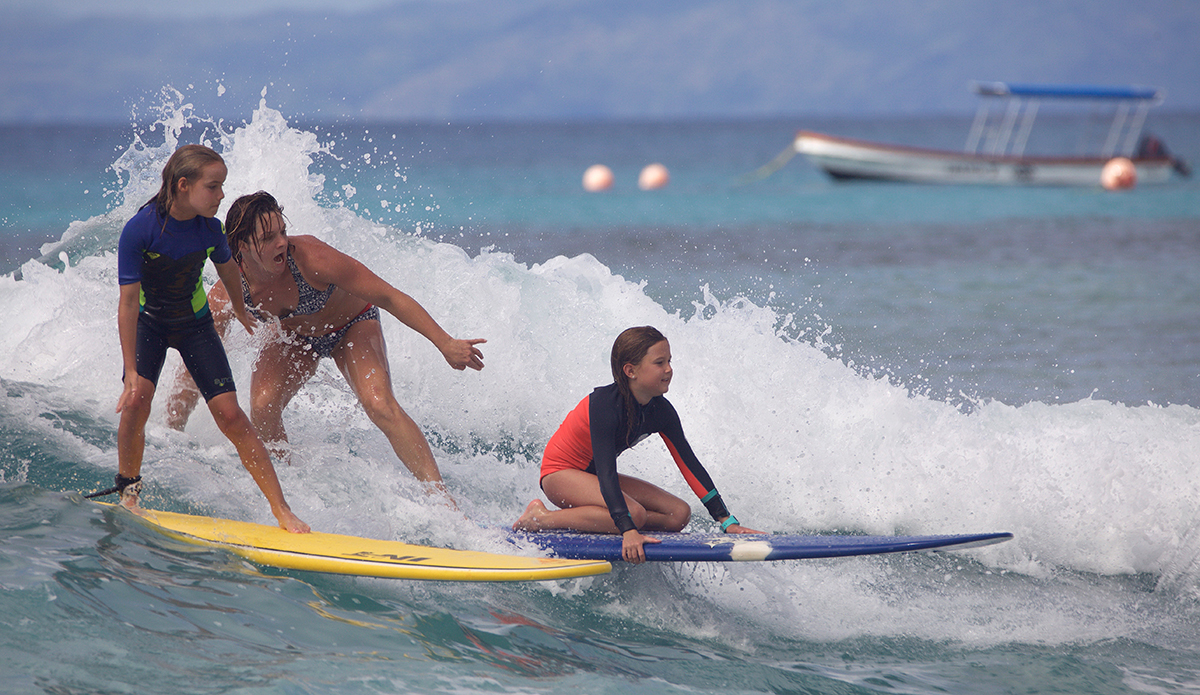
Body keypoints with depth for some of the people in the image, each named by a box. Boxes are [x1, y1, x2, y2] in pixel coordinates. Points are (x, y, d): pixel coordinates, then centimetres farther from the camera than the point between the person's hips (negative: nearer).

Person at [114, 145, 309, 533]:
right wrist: (131, 373, -30)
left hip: (195, 323, 2)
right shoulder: (139, 230, -28)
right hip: (149, 322, -2)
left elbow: (229, 273, 7)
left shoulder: (210, 229, -17)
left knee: (230, 414, -8)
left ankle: (281, 510, -6)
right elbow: (128, 304, -27)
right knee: (137, 398, -26)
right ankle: (127, 492, -5)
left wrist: (241, 312, 26)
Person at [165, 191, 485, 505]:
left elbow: (390, 298, -31)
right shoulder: (226, 294, -28)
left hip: (350, 325, -3)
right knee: (262, 407, -23)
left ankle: (444, 501, -22)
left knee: (380, 405, -25)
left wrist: (445, 344, -32)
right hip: (292, 337, 3)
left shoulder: (311, 257, -38)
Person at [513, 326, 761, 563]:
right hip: (559, 473, -8)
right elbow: (606, 473, -38)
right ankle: (541, 518, -18)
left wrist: (727, 521, -8)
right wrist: (628, 532, -48)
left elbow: (689, 464, -3)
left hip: (592, 476, 8)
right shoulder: (604, 405, -31)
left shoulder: (661, 411, -8)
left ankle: (579, 519, -1)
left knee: (680, 514, -5)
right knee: (634, 513, -32)